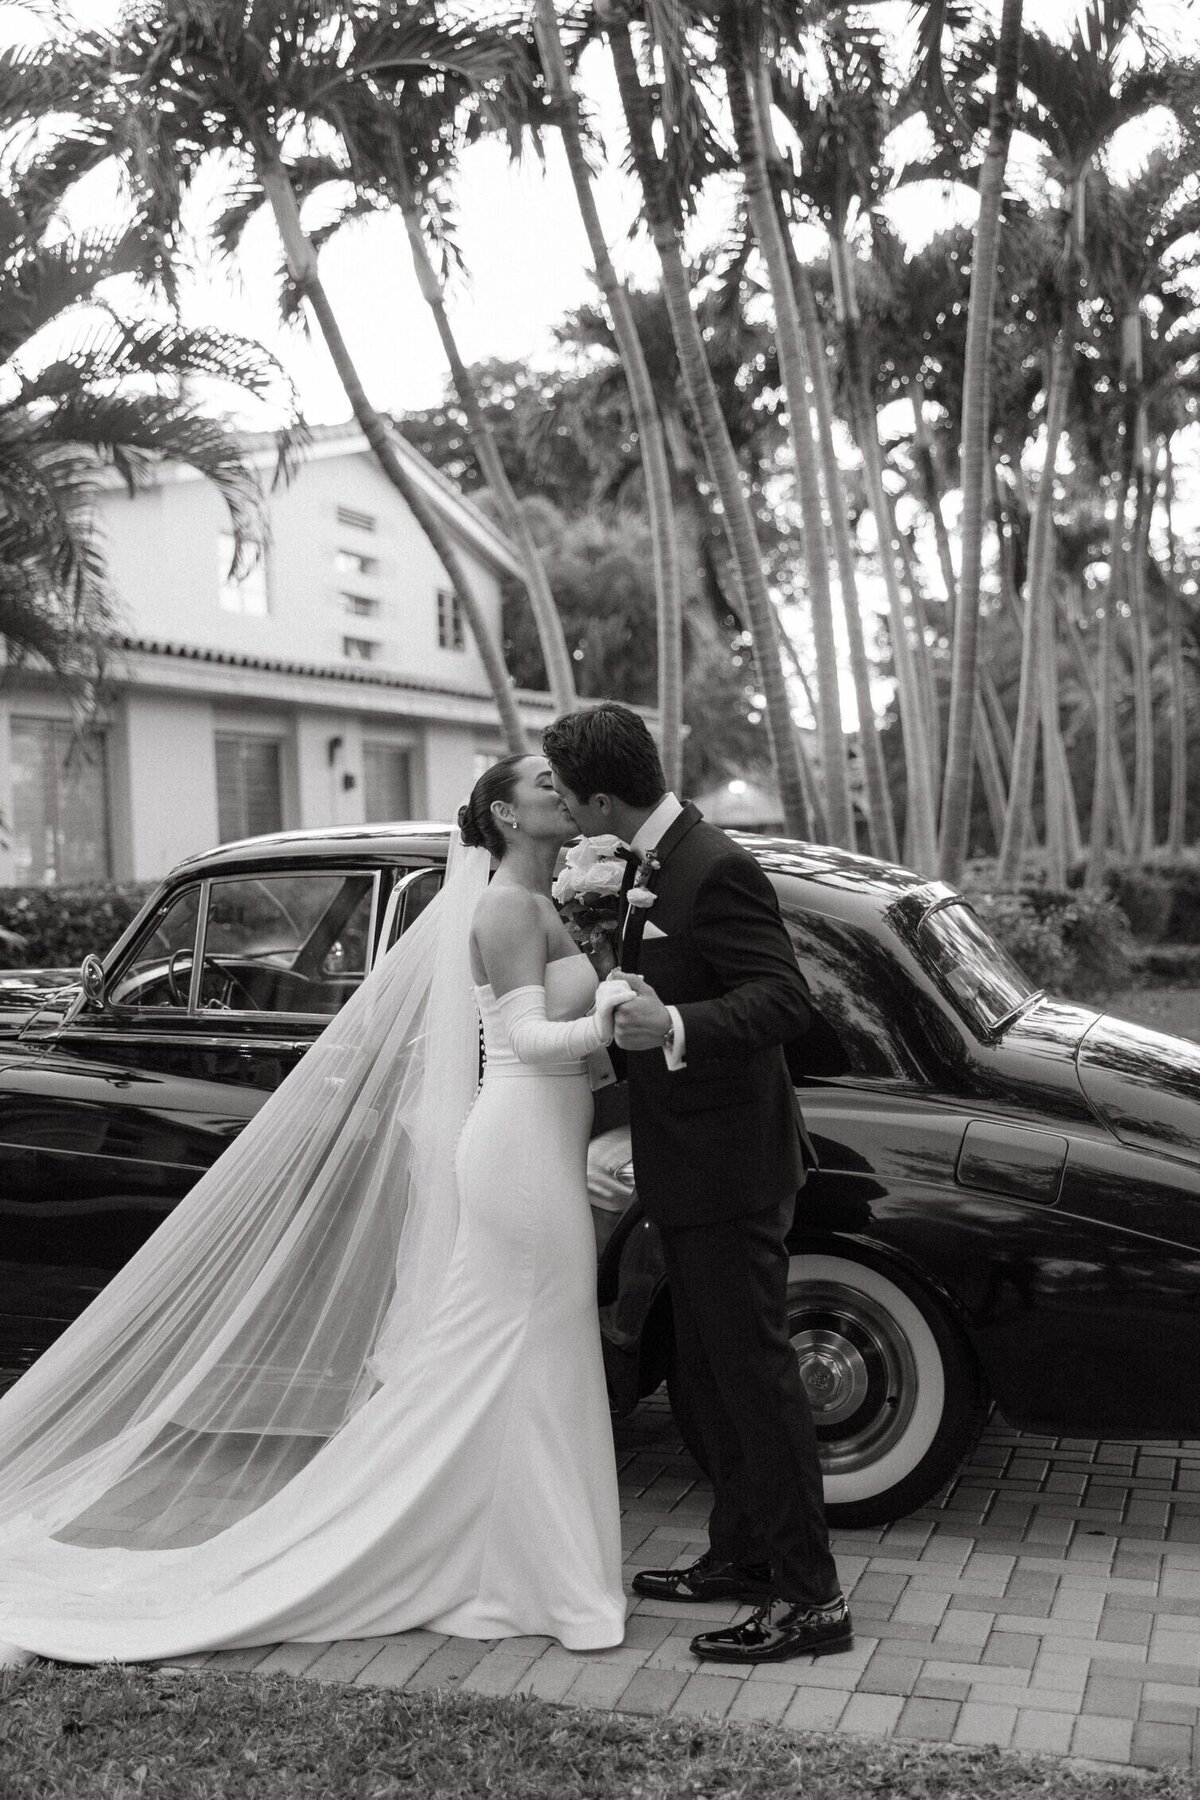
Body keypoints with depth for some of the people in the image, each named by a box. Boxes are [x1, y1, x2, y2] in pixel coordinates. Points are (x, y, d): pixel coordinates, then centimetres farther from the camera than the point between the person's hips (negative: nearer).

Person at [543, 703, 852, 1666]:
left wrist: (676, 1029, -38)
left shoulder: (715, 870, -19)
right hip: (691, 1168, 10)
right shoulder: (656, 867, 10)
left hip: (730, 1170, -10)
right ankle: (742, 1555, 33)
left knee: (755, 1372, -2)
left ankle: (812, 1596, 9)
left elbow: (785, 999, -25)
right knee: (711, 1377, 19)